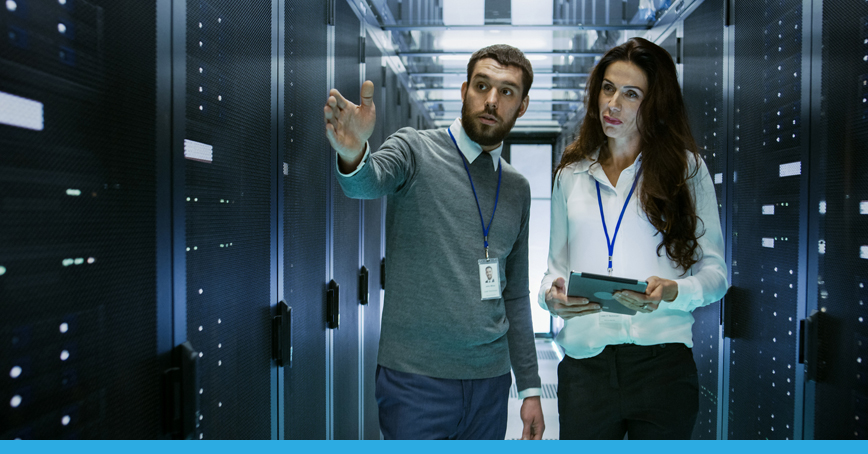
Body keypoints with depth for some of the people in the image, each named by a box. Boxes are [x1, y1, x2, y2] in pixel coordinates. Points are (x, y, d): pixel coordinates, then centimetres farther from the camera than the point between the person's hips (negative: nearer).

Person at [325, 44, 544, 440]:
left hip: (490, 379, 5)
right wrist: (352, 155, -50)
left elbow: (515, 294, 14)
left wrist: (530, 386, 13)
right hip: (416, 377, -5)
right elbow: (367, 183, -27)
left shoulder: (517, 188, 10)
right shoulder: (415, 150, -4)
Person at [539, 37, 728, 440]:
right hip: (585, 364, 2)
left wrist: (672, 292, -17)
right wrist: (551, 295, -8)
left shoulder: (685, 167, 6)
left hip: (662, 362, -1)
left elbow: (715, 271, 2)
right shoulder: (571, 173, 13)